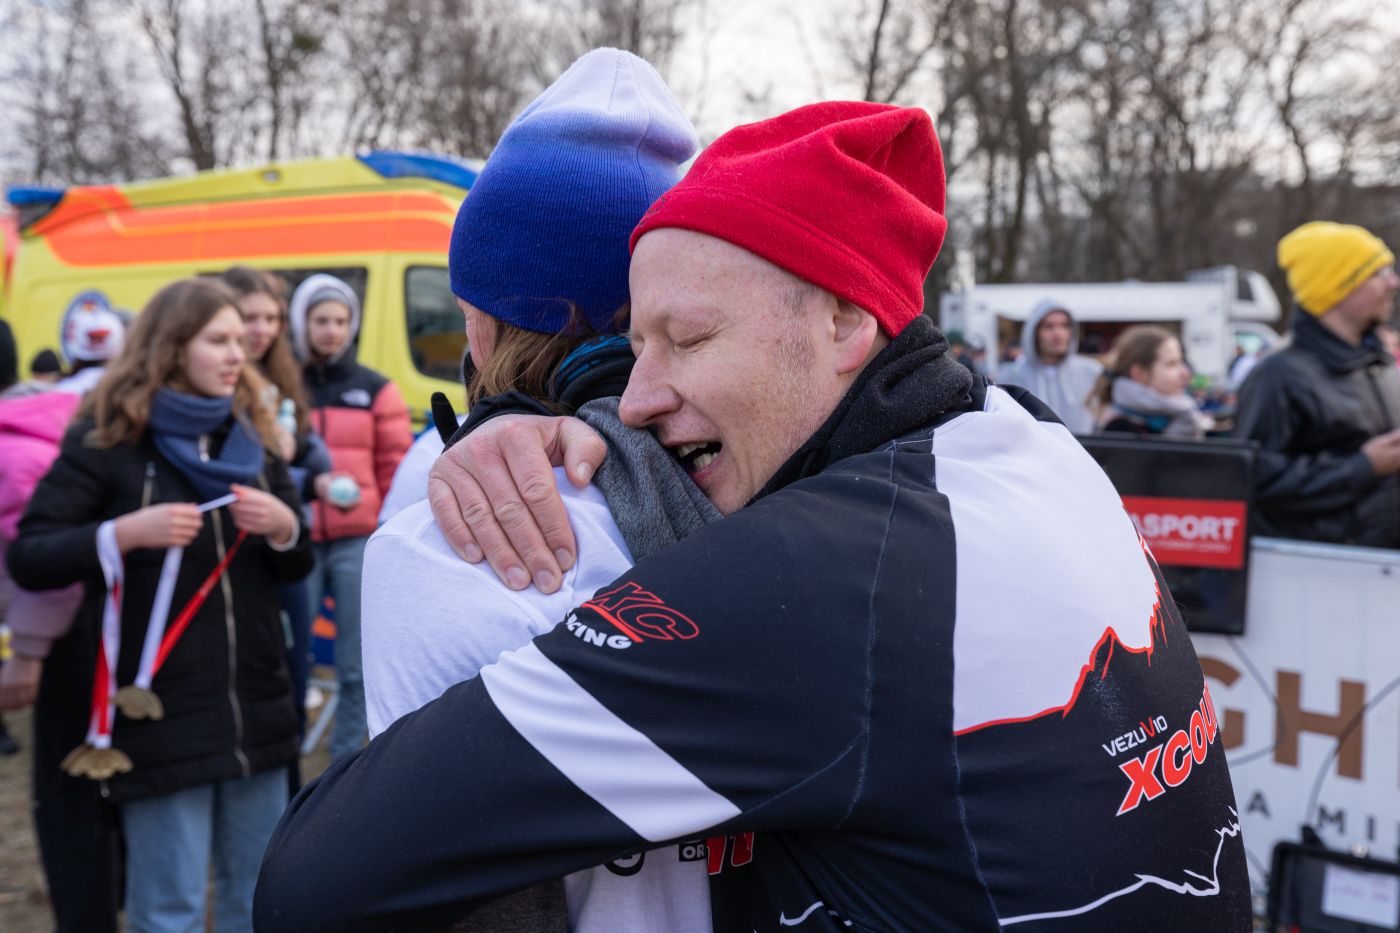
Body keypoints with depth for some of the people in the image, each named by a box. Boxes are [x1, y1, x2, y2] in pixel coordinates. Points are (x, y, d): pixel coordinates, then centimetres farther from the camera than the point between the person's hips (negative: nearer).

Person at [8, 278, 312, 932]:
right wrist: (127, 532, -23)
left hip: (255, 704, 5)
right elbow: (26, 559, -9)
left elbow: (296, 568, 14)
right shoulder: (107, 437, -5)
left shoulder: (252, 436, 10)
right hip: (159, 711, -5)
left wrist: (284, 527, -8)